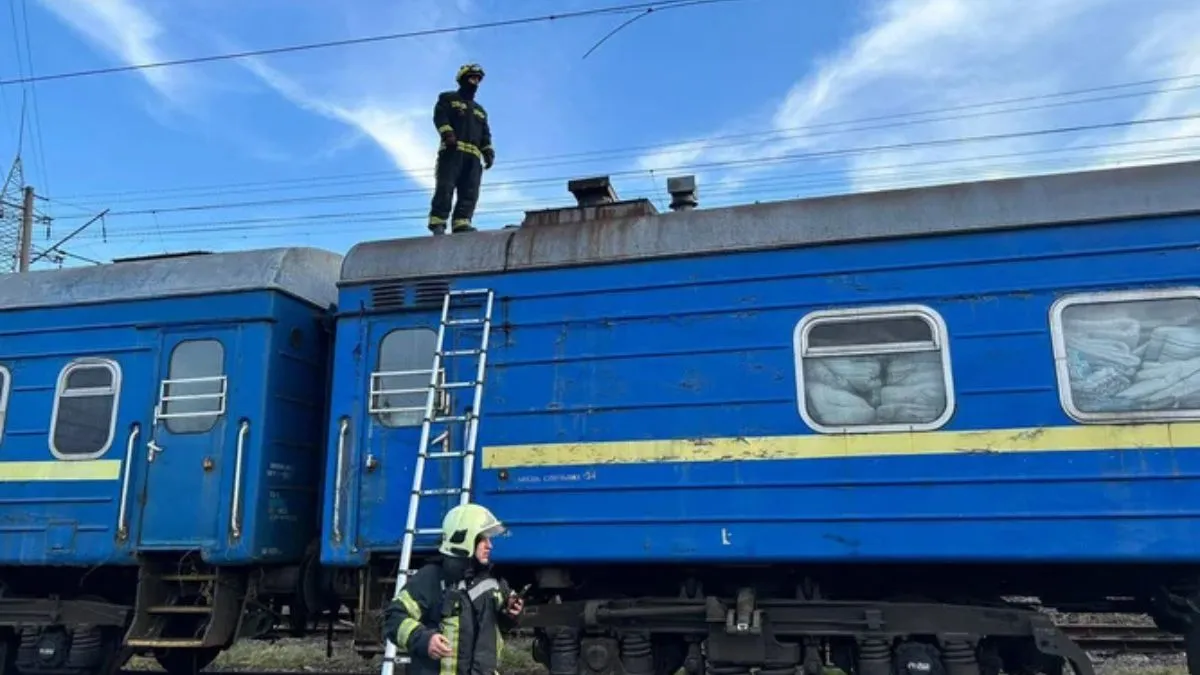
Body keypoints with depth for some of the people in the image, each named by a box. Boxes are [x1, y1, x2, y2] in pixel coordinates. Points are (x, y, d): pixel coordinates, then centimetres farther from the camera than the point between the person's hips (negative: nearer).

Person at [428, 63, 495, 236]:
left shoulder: (480, 110, 33)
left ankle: (461, 222, -17)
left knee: (470, 192, -10)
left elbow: (485, 135, 24)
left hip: (473, 155, 6)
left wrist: (488, 152, 7)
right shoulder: (448, 98, 18)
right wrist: (447, 133, -19)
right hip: (452, 150, -5)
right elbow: (440, 116, 0)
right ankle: (437, 222, -20)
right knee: (445, 187, -16)